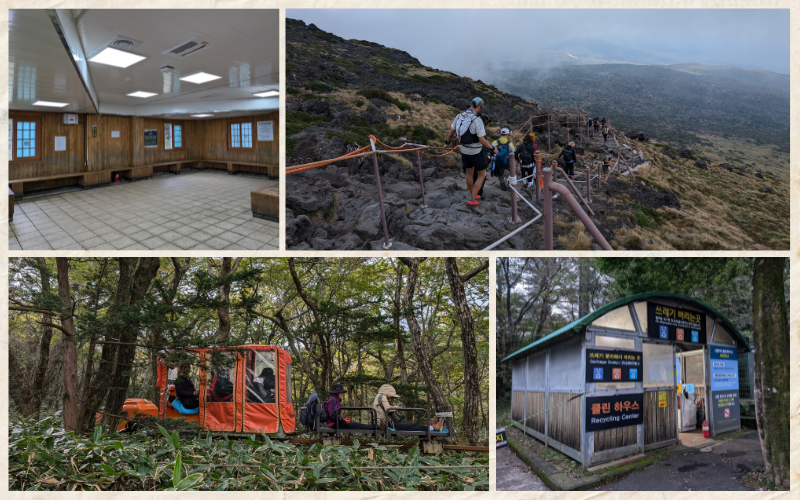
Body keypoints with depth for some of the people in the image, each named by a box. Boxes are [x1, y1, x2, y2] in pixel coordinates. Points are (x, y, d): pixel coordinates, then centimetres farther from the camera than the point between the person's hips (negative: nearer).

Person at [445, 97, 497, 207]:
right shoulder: (477, 121, -26)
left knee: (469, 173, 25)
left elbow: (451, 132, 4)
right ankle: (472, 200, 8)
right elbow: (482, 140, -24)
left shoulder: (459, 116, -7)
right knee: (482, 175, 11)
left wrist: (447, 142, 23)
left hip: (464, 150, 6)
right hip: (476, 152, -6)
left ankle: (472, 195, 42)